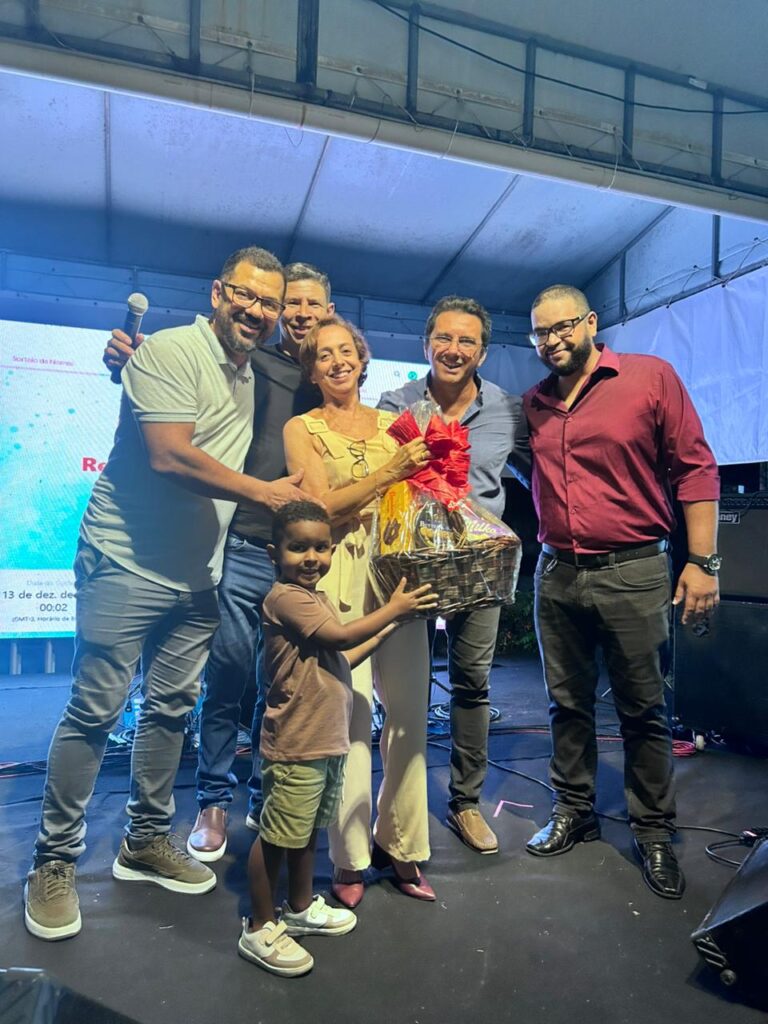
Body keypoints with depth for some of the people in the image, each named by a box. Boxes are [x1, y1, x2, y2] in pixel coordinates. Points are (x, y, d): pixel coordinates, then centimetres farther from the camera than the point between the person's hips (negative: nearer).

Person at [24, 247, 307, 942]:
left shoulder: (252, 378, 13)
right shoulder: (170, 351, -12)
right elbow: (170, 455, -23)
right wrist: (264, 493, -16)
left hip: (196, 577, 7)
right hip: (127, 565, -7)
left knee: (172, 708, 13)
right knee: (95, 711, 1)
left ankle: (147, 843, 31)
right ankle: (55, 862, 19)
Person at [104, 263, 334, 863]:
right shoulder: (250, 363, 3)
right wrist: (127, 361, -19)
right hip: (244, 548, -2)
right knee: (228, 679, 3)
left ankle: (266, 797, 30)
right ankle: (215, 802, 22)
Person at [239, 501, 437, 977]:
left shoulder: (317, 598, 13)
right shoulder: (285, 597, -18)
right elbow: (341, 636, -24)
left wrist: (386, 630, 9)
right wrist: (393, 607, -12)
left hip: (329, 740, 10)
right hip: (296, 745, -10)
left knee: (309, 830, 23)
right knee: (277, 836, 4)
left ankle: (301, 907, 40)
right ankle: (261, 929, 21)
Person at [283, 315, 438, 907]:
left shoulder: (393, 424, 17)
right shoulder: (301, 429, 7)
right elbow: (323, 503, -7)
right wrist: (392, 470, -12)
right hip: (341, 577, -3)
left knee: (410, 711, 4)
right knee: (352, 714, -5)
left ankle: (401, 844, 22)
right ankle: (350, 859, 14)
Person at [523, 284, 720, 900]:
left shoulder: (652, 377, -2)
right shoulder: (532, 405, 9)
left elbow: (695, 469, -4)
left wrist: (702, 561, -8)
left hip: (631, 571, -4)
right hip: (557, 574, 4)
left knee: (643, 710, 7)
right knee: (568, 704, 14)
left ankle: (655, 833, 25)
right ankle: (574, 812, 32)